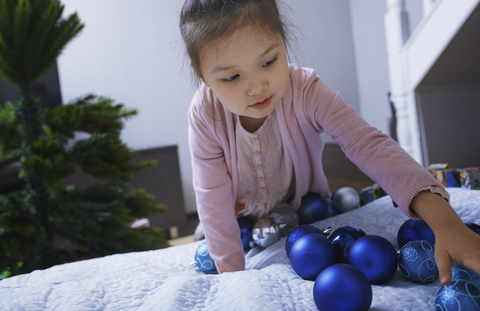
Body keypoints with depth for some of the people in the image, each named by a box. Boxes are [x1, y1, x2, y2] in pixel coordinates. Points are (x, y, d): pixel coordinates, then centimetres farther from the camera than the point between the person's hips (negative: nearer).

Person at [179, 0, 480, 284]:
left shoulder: (306, 91, -33)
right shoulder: (205, 114, -32)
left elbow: (368, 144, -43)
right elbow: (213, 196, -24)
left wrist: (443, 219, -56)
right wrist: (230, 269, -22)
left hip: (303, 207, 1)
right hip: (241, 219, 0)